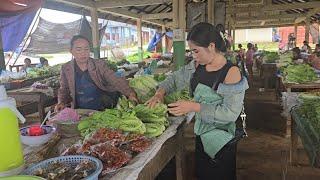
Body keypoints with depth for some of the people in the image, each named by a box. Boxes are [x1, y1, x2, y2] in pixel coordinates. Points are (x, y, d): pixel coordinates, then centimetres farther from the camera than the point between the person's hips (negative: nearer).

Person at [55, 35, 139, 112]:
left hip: (102, 110, -3)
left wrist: (130, 93, -30)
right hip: (80, 113, 4)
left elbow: (116, 81, -13)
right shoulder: (66, 69, 1)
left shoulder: (100, 65, -5)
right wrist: (61, 102, -8)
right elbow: (64, 90, 13)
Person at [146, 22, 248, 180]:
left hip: (221, 142, -6)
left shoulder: (231, 73, -21)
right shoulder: (197, 66, -2)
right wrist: (160, 92, -7)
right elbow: (175, 78, 12)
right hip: (201, 135, 6)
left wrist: (194, 107, -28)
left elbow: (231, 113, -25)